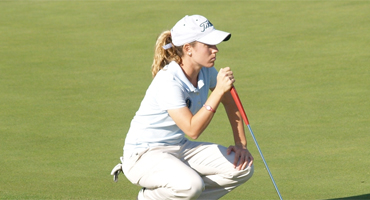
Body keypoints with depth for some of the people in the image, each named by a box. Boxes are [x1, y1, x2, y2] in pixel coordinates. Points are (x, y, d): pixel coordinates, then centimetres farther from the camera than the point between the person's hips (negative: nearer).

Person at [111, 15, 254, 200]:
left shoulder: (206, 71, -3)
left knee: (243, 167, -8)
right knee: (191, 184, -37)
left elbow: (230, 104, 14)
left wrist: (241, 144, 4)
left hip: (180, 147, 8)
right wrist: (218, 91, -33)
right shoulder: (168, 81, -26)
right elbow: (192, 130, -32)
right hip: (144, 155, -8)